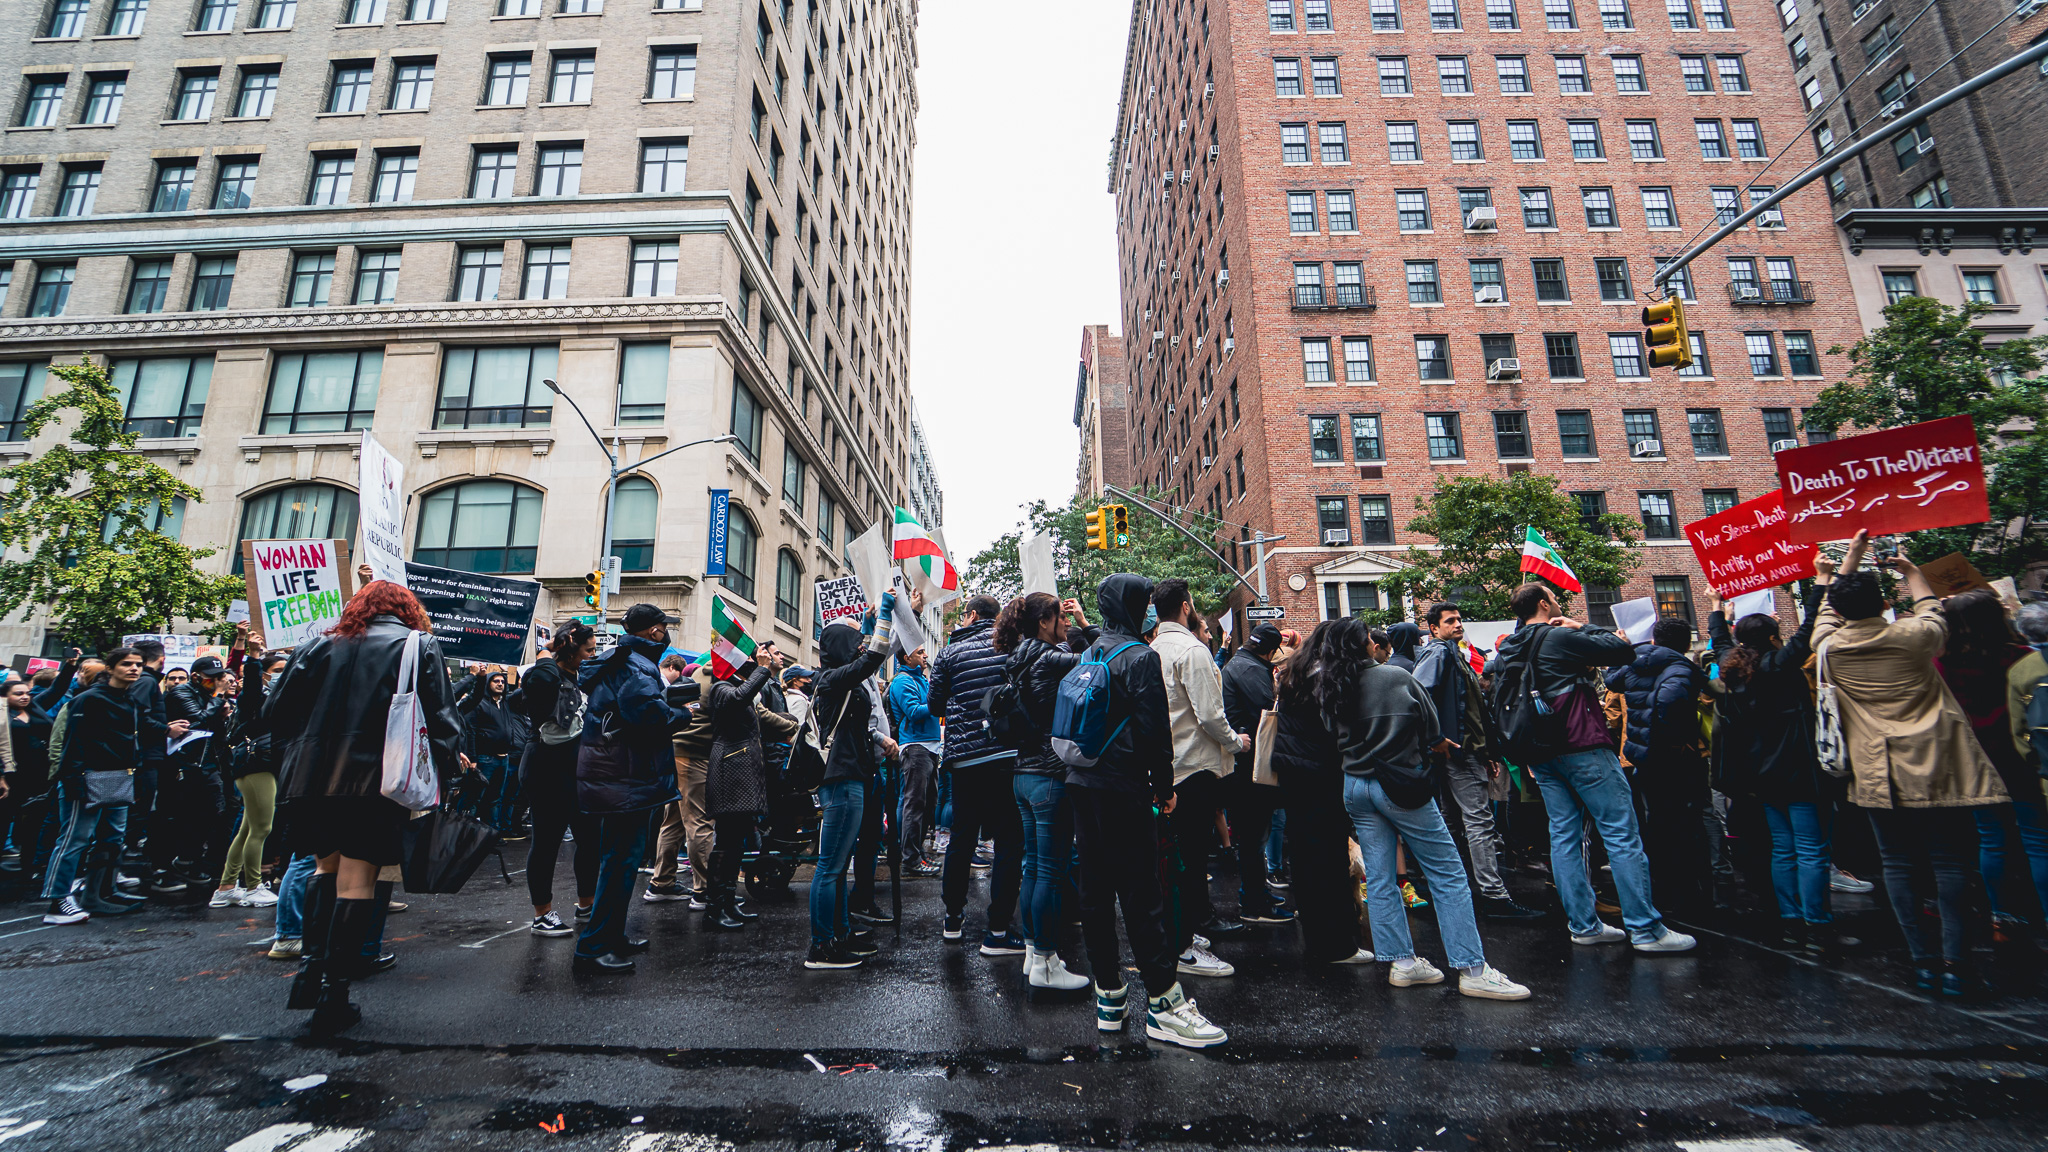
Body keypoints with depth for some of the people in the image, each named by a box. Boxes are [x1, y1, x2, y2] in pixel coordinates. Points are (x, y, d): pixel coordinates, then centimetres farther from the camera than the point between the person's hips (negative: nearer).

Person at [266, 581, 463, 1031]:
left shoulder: (320, 645, 13)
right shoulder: (419, 645, 3)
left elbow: (275, 710, 11)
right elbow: (440, 716, -4)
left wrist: (291, 764, 19)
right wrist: (445, 769, 2)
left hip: (311, 777, 4)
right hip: (375, 778, -4)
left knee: (328, 864, 23)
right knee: (357, 880, 2)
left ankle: (311, 967, 14)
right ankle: (333, 995, 5)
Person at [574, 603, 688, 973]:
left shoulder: (618, 662, 17)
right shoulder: (637, 666, -16)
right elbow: (648, 712, -30)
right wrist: (684, 714, -14)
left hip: (614, 776, 11)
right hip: (627, 779, -11)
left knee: (617, 857, 19)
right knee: (622, 859, -5)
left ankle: (611, 936, 30)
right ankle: (592, 949, 0)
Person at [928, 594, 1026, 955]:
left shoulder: (950, 652, 4)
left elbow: (935, 705, 9)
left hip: (963, 756, 3)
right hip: (1007, 755, -2)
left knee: (961, 838, 16)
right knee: (1009, 841, 2)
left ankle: (953, 918, 29)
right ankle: (998, 931, 2)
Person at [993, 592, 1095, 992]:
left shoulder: (1019, 662, 10)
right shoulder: (1049, 660, -17)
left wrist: (1077, 629, 12)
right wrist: (1084, 623, -6)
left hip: (1026, 774, 9)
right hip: (1052, 776, -9)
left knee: (1034, 868, 16)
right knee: (1051, 872, 0)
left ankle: (1032, 953, 27)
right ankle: (1045, 963, 10)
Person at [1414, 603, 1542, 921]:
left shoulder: (1455, 655, 23)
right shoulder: (1438, 652, -8)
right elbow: (1420, 693, -24)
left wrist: (1486, 754, 22)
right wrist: (1437, 738, -24)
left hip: (1470, 751, 10)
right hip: (1458, 750, -10)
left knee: (1479, 821, 14)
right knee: (1479, 822, -10)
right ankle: (1495, 898, -8)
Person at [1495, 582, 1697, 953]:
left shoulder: (1508, 650, 11)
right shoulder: (1561, 637, -9)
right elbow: (1625, 651, -6)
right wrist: (1584, 628, 7)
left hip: (1542, 755, 7)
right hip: (1581, 747, -7)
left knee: (1564, 835, 9)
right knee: (1622, 834, -1)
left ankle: (1583, 924, 14)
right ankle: (1646, 929, 2)